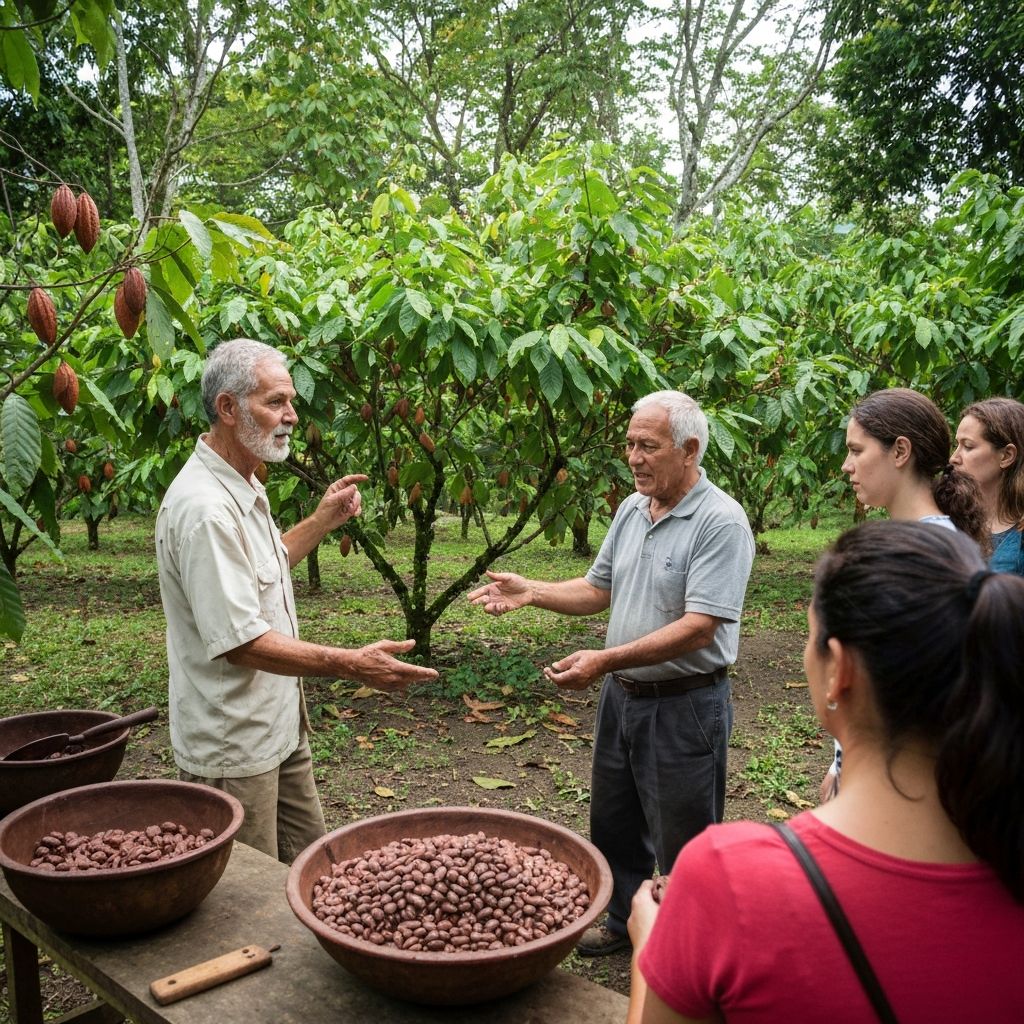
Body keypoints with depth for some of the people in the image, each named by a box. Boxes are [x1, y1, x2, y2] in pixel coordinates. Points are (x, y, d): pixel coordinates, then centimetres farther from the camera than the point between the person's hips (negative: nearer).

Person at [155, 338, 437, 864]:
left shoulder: (245, 489, 9)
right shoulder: (203, 507, -26)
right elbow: (240, 640, -29)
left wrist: (323, 520, 17)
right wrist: (350, 664, -30)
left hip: (279, 728, 10)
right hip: (232, 747, -10)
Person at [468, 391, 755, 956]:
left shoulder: (721, 522, -20)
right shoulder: (631, 510, 5)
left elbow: (698, 630, -26)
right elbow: (599, 589, 14)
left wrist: (606, 660, -30)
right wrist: (530, 592, -1)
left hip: (684, 705, -8)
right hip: (621, 695, 8)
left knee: (683, 845, 8)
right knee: (613, 823, 22)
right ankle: (625, 921, 44)